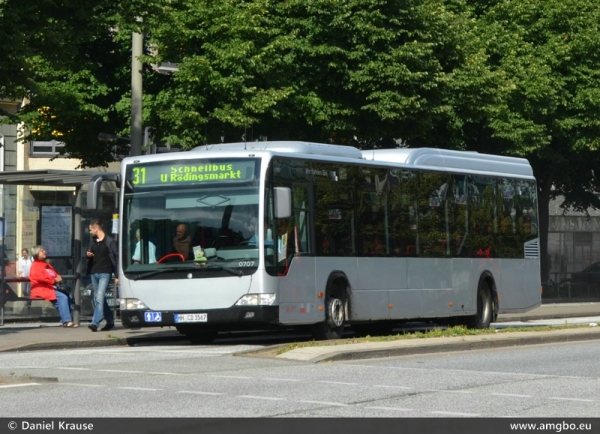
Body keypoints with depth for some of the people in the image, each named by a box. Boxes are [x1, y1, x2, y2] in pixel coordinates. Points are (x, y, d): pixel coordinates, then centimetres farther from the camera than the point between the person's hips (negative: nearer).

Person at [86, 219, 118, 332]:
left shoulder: (109, 241, -5)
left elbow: (116, 257, -5)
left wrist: (117, 275, -10)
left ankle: (95, 323, -23)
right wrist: (88, 255, 1)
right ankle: (110, 321, 22)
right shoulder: (92, 241, 15)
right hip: (94, 272, 7)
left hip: (105, 273, -7)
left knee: (99, 297, -17)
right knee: (99, 299, 10)